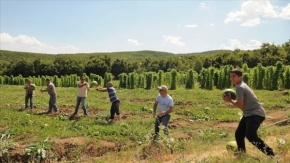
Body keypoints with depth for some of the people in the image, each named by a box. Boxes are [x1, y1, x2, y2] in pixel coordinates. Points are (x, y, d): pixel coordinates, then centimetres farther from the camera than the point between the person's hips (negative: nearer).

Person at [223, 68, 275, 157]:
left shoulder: (239, 87, -18)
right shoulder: (242, 85, 13)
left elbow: (240, 105, -19)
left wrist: (230, 100, -6)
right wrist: (232, 100, 4)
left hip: (256, 114, -11)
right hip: (248, 114, 11)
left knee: (250, 136, -28)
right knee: (238, 134, 18)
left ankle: (271, 154, -23)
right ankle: (241, 150, 39)